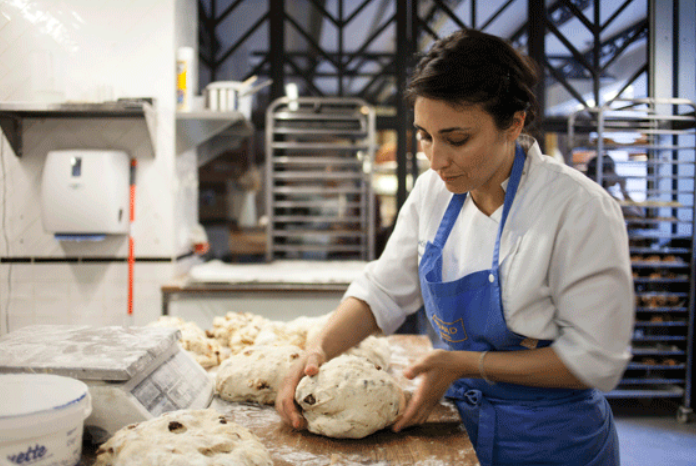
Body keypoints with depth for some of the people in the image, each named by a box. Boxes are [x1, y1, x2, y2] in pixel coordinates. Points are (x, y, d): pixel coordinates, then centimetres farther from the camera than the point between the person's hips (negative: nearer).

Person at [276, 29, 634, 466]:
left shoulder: (579, 209, -24)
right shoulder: (433, 191, -6)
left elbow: (596, 359, -21)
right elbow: (383, 290, 0)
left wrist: (466, 364, -24)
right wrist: (321, 348, -17)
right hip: (462, 420, 5)